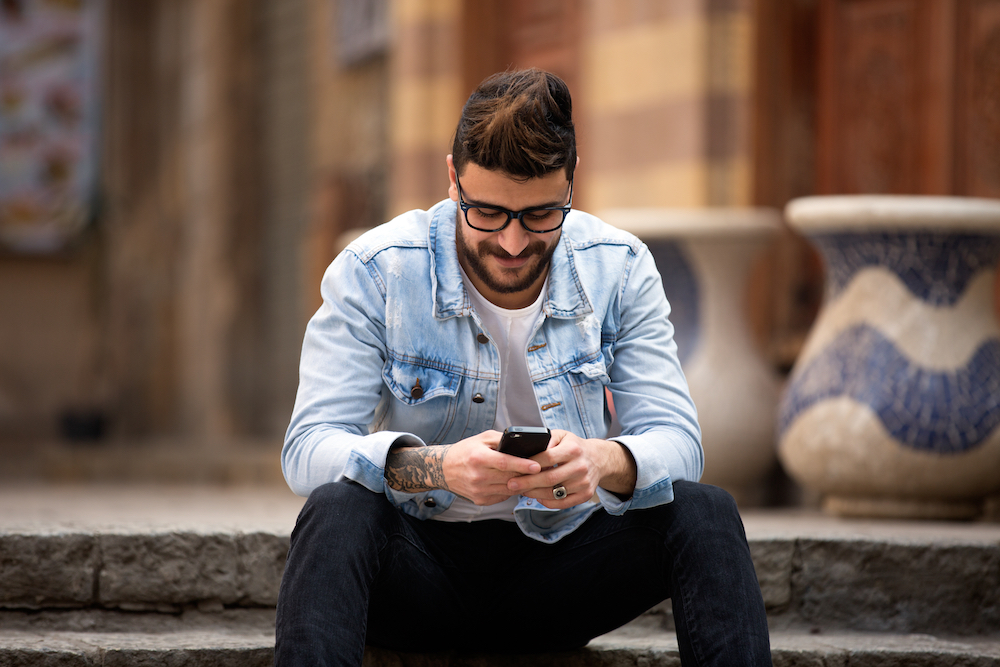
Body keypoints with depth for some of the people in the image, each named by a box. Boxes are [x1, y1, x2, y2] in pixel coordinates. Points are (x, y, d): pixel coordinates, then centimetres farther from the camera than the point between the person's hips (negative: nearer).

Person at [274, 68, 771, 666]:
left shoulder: (620, 269, -4)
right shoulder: (373, 272, -12)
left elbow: (676, 443, -9)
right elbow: (308, 449, -19)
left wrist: (605, 462, -36)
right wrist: (437, 466, -40)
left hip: (561, 562, 2)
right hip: (419, 562, -2)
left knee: (705, 514, -23)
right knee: (337, 509, -34)